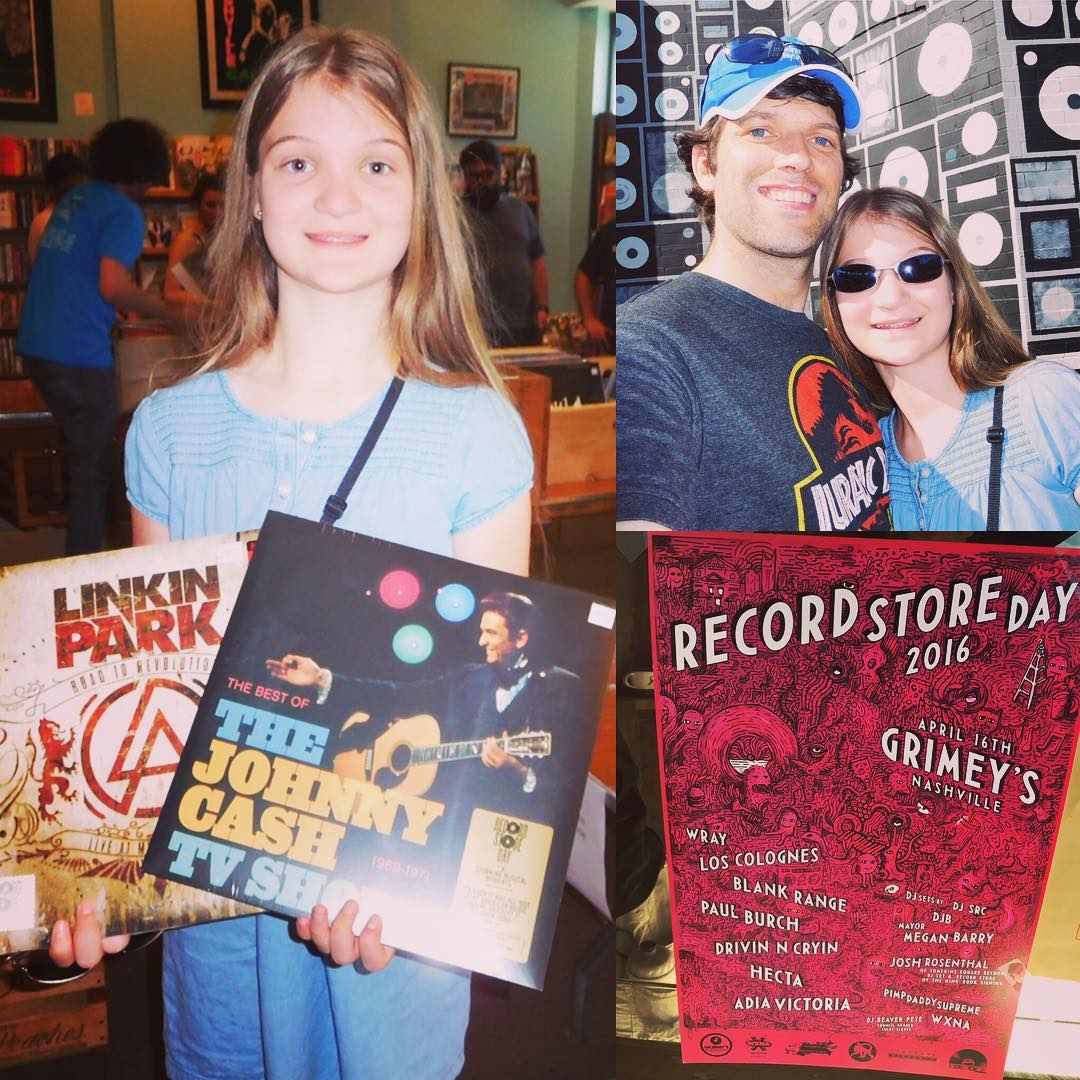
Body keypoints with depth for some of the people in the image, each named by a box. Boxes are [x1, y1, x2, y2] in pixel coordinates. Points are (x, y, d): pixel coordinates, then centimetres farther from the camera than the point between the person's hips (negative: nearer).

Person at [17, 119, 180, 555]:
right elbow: (113, 286, -23)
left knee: (84, 452, 21)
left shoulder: (73, 199, 15)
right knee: (92, 466, 3)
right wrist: (169, 313, -12)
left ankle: (83, 546, 31)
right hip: (79, 355, -8)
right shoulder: (123, 212, -10)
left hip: (36, 347, 8)